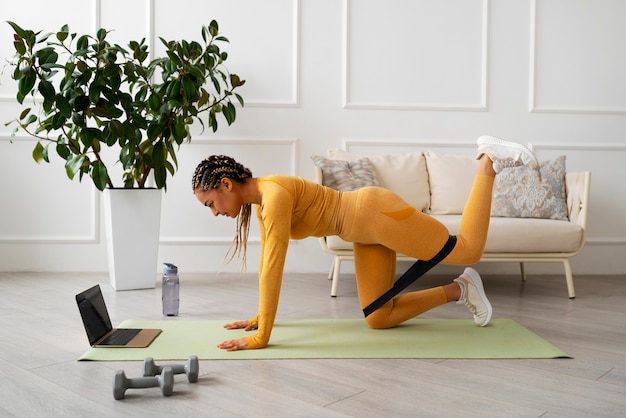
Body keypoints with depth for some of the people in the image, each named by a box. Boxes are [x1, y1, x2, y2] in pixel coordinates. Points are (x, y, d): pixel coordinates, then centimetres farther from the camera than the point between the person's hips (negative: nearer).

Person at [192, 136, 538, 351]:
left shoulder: (274, 194, -25)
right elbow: (267, 262, 14)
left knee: (468, 250, 3)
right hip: (366, 232, 9)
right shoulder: (259, 201, 4)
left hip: (377, 214, -9)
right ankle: (458, 290, 19)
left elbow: (274, 267, -29)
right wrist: (260, 317, 16)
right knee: (378, 320, 7)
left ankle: (489, 160, 17)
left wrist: (261, 337, -26)